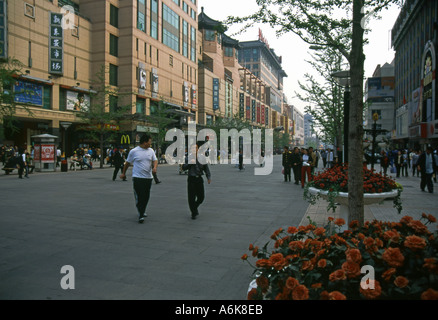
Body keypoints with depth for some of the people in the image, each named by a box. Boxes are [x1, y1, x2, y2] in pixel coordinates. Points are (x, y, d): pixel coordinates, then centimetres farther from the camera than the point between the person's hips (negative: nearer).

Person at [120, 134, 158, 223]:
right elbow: (127, 163, 6)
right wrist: (123, 173, 13)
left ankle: (142, 212, 32)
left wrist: (154, 167, -13)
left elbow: (155, 160, 9)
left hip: (148, 177, 5)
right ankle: (141, 215, -4)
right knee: (139, 197, -7)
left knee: (146, 196, 13)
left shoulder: (151, 151, 7)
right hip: (138, 178, -5)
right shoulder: (133, 151, -5)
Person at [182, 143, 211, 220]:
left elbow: (206, 168, 8)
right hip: (191, 179, -2)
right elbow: (184, 167, -5)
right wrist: (190, 162, -16)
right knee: (191, 197, -2)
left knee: (201, 197, 5)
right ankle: (194, 212, 14)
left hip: (199, 179, 2)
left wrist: (209, 177, -1)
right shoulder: (188, 158, 1)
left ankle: (195, 207, 35)